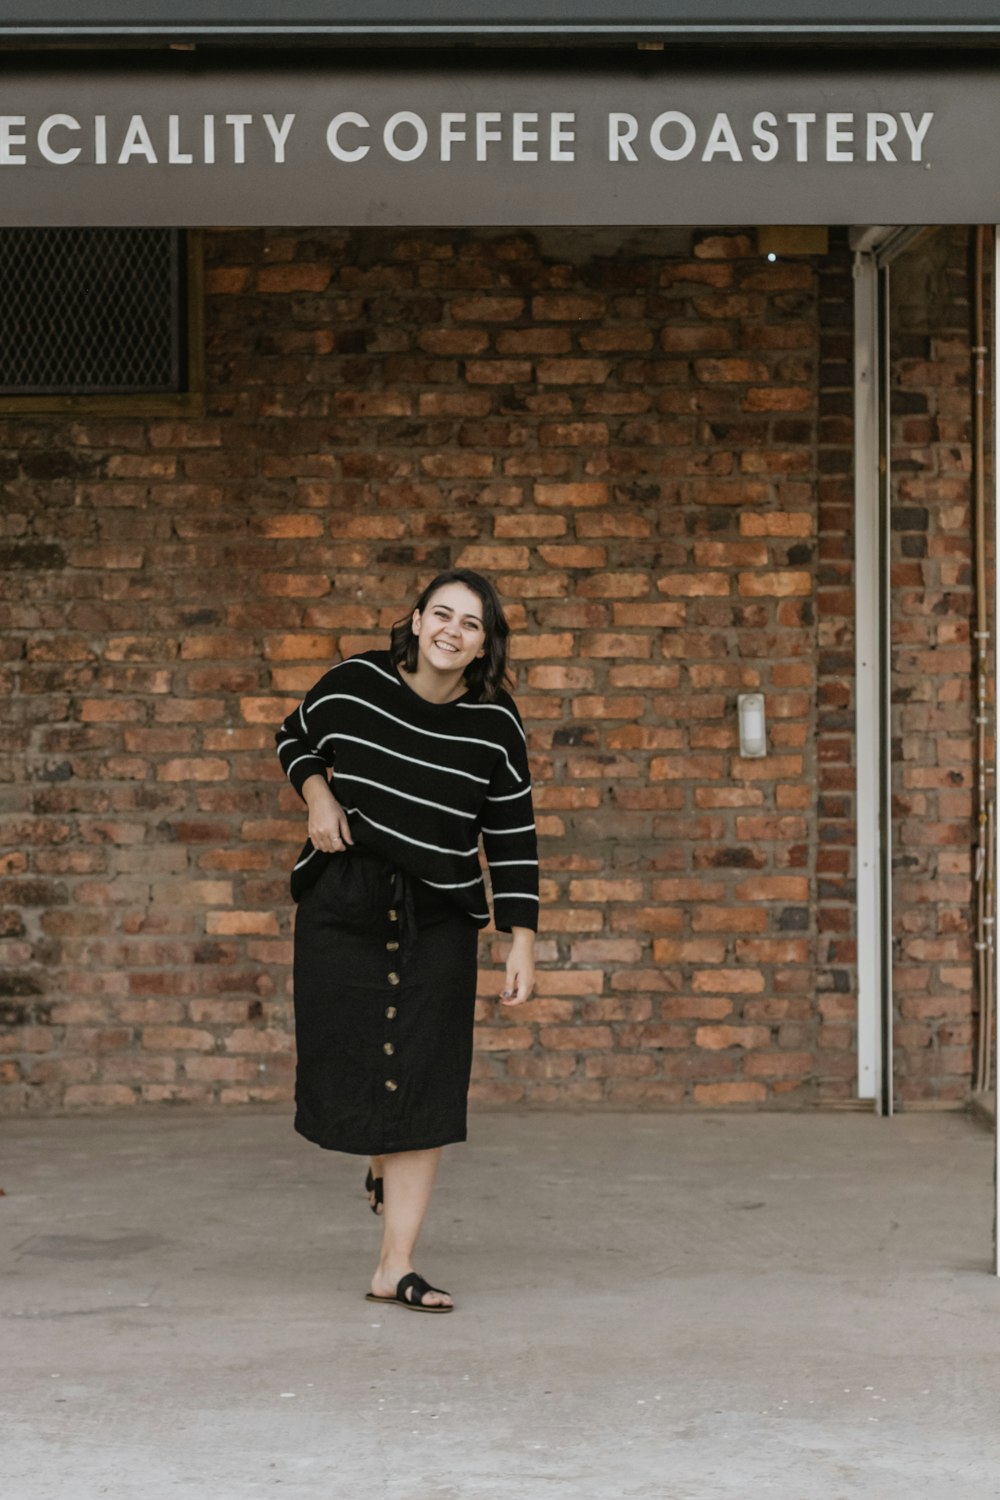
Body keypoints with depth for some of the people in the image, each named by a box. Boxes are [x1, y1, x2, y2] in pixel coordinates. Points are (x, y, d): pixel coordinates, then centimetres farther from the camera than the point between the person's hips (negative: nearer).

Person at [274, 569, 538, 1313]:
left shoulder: (495, 723, -7)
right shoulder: (355, 682, -7)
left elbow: (513, 837, -1)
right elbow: (295, 737, 13)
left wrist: (523, 943, -5)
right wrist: (317, 796, -7)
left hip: (438, 920, 0)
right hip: (340, 904, 1)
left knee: (425, 1086, -4)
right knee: (343, 1066, 6)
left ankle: (396, 1267, 3)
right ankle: (380, 1155, 43)